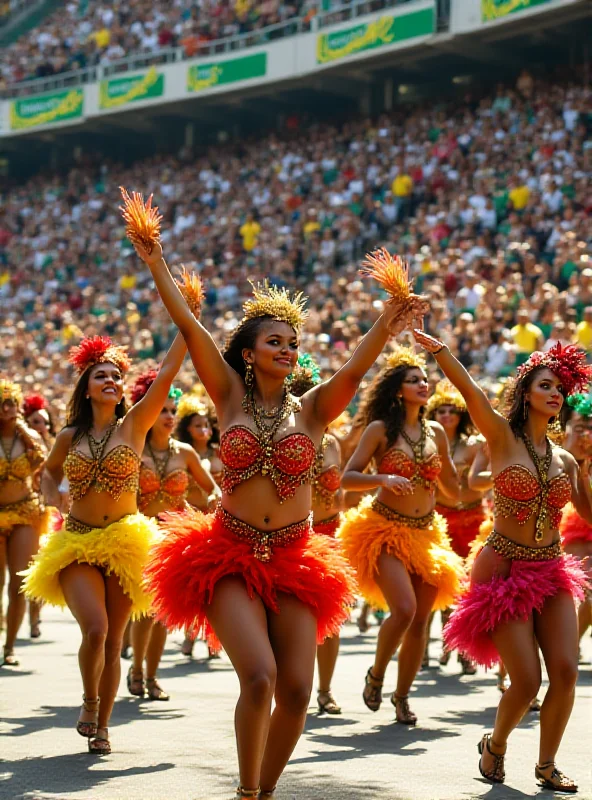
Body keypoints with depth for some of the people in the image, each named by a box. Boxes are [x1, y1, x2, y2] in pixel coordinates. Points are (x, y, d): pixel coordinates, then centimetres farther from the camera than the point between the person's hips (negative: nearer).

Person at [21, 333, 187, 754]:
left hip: (124, 544, 0)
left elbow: (168, 371, -8)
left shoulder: (134, 425, 1)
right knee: (95, 629, -20)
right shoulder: (70, 437, 6)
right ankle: (89, 700, 8)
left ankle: (102, 724, 21)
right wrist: (52, 500, 9)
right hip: (76, 545, 0)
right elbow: (50, 471, 28)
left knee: (113, 641, 4)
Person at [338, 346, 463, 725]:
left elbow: (453, 490, 15)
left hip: (426, 534, 5)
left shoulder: (435, 431, 8)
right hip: (385, 531, -5)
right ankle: (376, 675, 3)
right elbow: (348, 478, -9)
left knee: (420, 619, 3)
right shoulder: (381, 430, -4)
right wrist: (383, 479, -23)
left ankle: (402, 695, 20)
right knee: (404, 609, -22)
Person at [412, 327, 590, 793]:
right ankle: (496, 745, 22)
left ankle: (547, 764, 12)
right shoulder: (503, 437, -4)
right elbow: (470, 389, -19)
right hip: (505, 571, -5)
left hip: (552, 571, 5)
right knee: (527, 681, -8)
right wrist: (437, 347, -29)